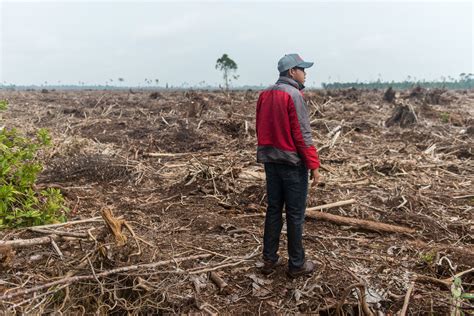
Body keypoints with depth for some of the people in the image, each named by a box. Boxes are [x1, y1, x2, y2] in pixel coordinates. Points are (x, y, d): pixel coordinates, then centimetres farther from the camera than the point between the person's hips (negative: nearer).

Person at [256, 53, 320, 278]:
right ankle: (297, 265, 14)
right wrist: (314, 165, -13)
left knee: (273, 209, 13)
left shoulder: (265, 95, 9)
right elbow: (302, 134, -17)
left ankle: (269, 260, 21)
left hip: (270, 160, 7)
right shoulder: (293, 95, -14)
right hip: (292, 162, -7)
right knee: (295, 214, 3)